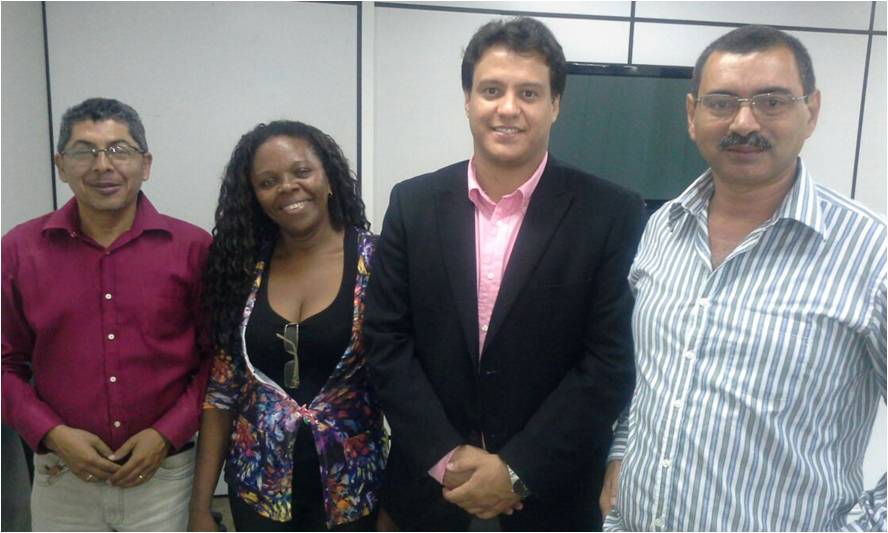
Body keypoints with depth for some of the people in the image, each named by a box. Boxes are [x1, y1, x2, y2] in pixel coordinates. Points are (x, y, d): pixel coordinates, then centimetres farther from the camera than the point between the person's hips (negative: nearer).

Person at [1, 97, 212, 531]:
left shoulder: (192, 247, -6)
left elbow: (218, 356, -2)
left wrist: (168, 434, -11)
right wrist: (52, 434, -9)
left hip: (164, 474, -1)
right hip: (62, 478, 1)